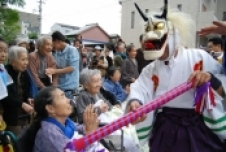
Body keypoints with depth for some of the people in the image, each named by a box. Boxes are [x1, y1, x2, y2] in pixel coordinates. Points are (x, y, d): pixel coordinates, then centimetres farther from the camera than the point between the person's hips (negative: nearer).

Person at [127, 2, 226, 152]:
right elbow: (140, 90, -16)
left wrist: (211, 79, -23)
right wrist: (134, 103, -39)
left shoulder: (199, 57, -5)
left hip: (198, 131, -2)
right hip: (164, 133, 3)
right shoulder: (150, 70, 3)